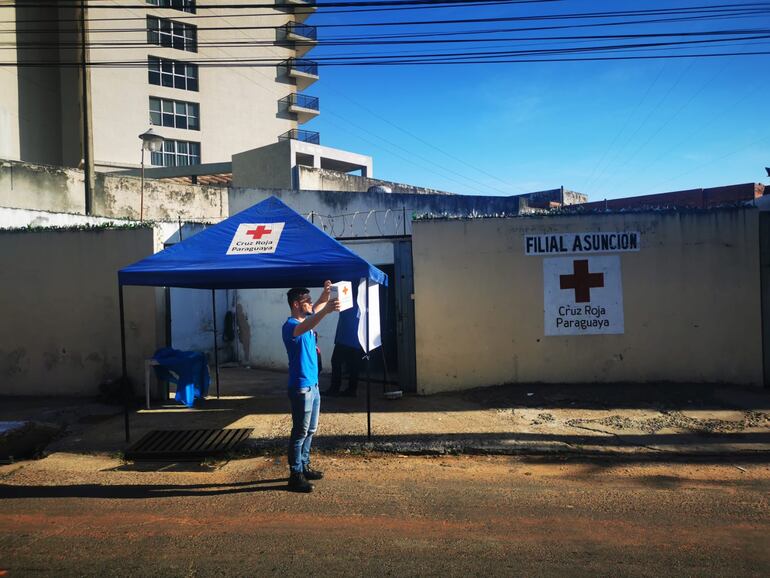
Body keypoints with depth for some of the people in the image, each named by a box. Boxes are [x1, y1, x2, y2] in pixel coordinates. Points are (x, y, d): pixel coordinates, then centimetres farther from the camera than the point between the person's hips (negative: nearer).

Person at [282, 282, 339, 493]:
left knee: (310, 430, 17)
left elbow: (319, 305, 20)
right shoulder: (290, 325, -19)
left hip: (313, 385, 9)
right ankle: (295, 475, 7)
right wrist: (326, 310, -56)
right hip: (300, 388, -9)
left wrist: (326, 292, -3)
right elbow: (305, 327, -42)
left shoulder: (307, 319, 9)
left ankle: (304, 466, 29)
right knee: (300, 432, -2)